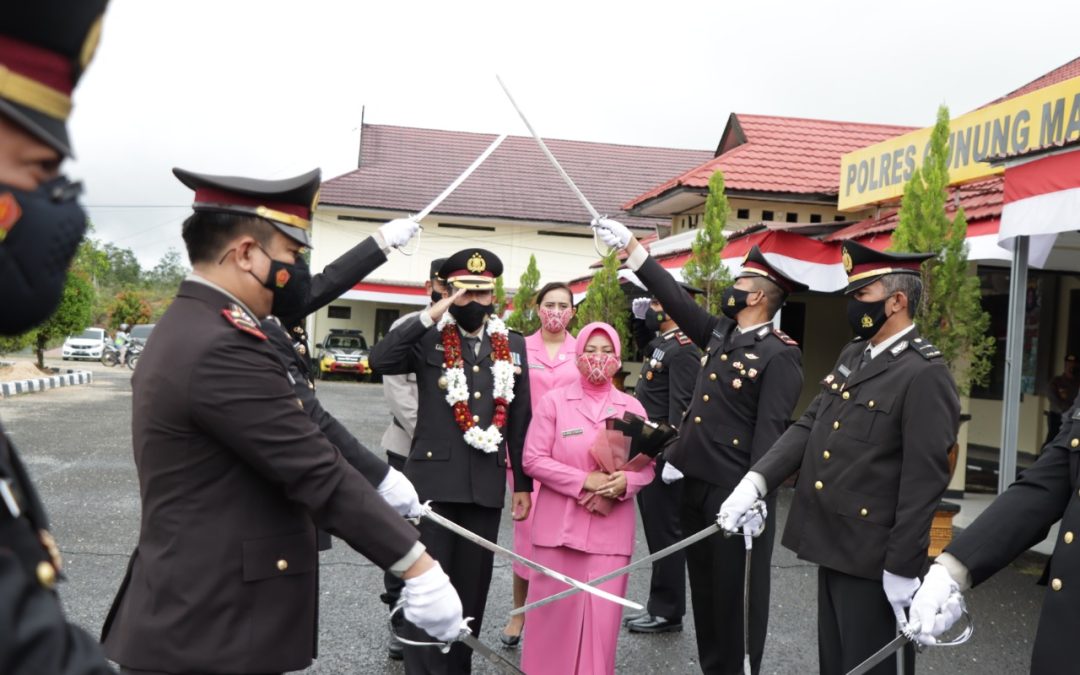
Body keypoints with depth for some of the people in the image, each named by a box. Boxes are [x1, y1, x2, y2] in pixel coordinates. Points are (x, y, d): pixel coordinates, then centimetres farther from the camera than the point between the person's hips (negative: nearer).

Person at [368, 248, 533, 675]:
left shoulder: (513, 346, 8)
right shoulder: (428, 339, -1)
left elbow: (520, 420, 10)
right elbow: (379, 360, -20)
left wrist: (523, 484, 10)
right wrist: (431, 316, -20)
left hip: (486, 483, 3)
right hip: (433, 478, -3)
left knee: (472, 586, 13)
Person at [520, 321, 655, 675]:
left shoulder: (632, 407, 7)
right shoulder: (553, 401, 0)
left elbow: (647, 464, 9)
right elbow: (533, 459, -4)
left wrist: (625, 482, -13)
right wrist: (584, 481, -14)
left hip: (611, 529, 2)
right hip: (559, 527, -2)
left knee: (602, 616, 3)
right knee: (556, 613, 3)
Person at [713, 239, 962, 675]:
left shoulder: (925, 375, -17)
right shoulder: (853, 356, 11)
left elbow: (924, 480, -19)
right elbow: (810, 425, 8)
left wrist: (901, 569, -18)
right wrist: (756, 481, -5)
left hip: (874, 558, -8)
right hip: (832, 545, 8)